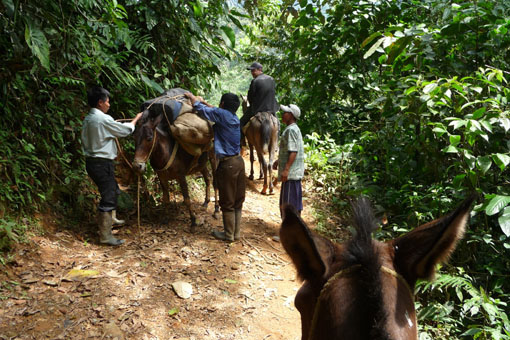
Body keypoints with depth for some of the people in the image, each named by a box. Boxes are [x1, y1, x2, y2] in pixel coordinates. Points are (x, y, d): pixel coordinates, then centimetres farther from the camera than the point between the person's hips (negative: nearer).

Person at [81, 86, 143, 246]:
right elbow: (125, 130, -8)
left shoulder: (88, 119, 9)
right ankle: (105, 235, 2)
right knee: (108, 198, -3)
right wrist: (136, 119, 10)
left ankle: (111, 218, 44)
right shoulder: (104, 119, -19)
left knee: (113, 190, 26)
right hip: (102, 163, -9)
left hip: (91, 161, 9)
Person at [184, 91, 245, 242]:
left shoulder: (221, 114, -11)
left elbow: (199, 108, -3)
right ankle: (236, 233, 23)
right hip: (238, 161, 8)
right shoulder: (234, 117, 11)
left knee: (227, 202, 3)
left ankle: (229, 235, 13)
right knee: (238, 200, 13)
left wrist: (191, 96, 15)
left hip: (227, 163, -8)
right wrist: (204, 101, 34)